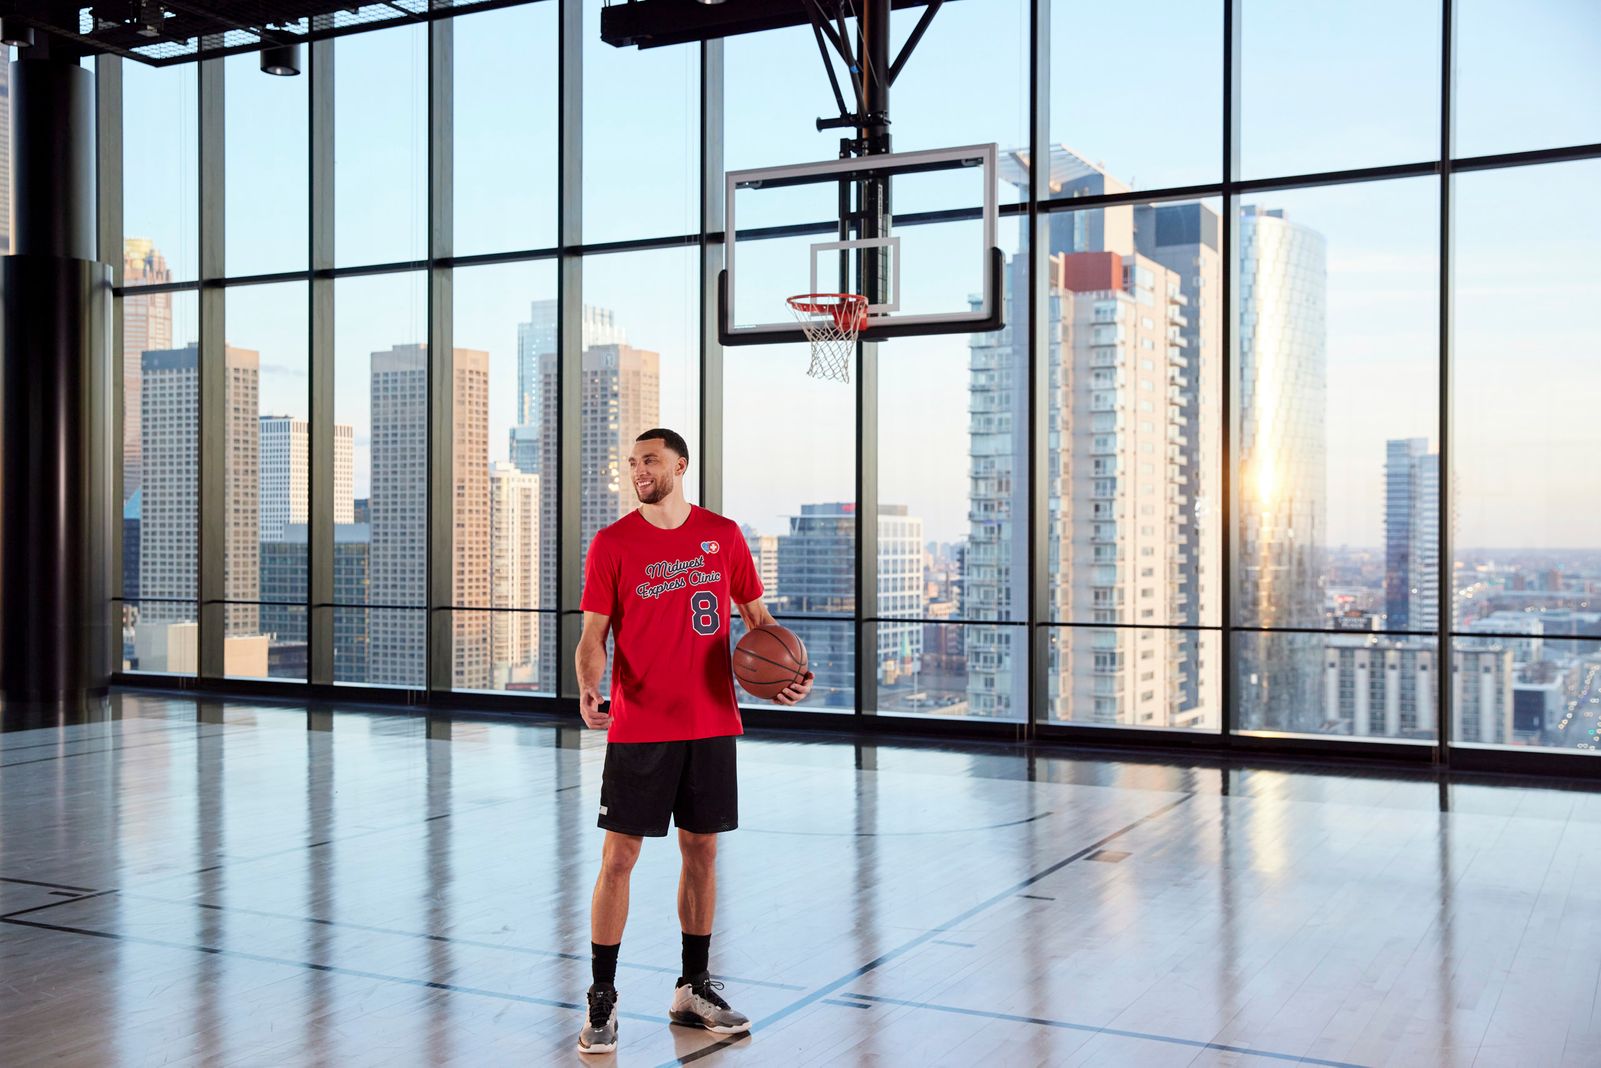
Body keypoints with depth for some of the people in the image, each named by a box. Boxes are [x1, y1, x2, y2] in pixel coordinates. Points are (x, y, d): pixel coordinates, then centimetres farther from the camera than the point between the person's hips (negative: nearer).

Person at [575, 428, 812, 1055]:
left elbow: (756, 613, 14)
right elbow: (593, 634, -4)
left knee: (702, 852, 11)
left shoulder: (723, 535, 5)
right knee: (618, 857, -2)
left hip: (712, 725, 3)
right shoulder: (612, 544, -2)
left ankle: (694, 990, 25)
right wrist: (588, 689, -24)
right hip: (638, 727, -3)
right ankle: (602, 1003, 8)